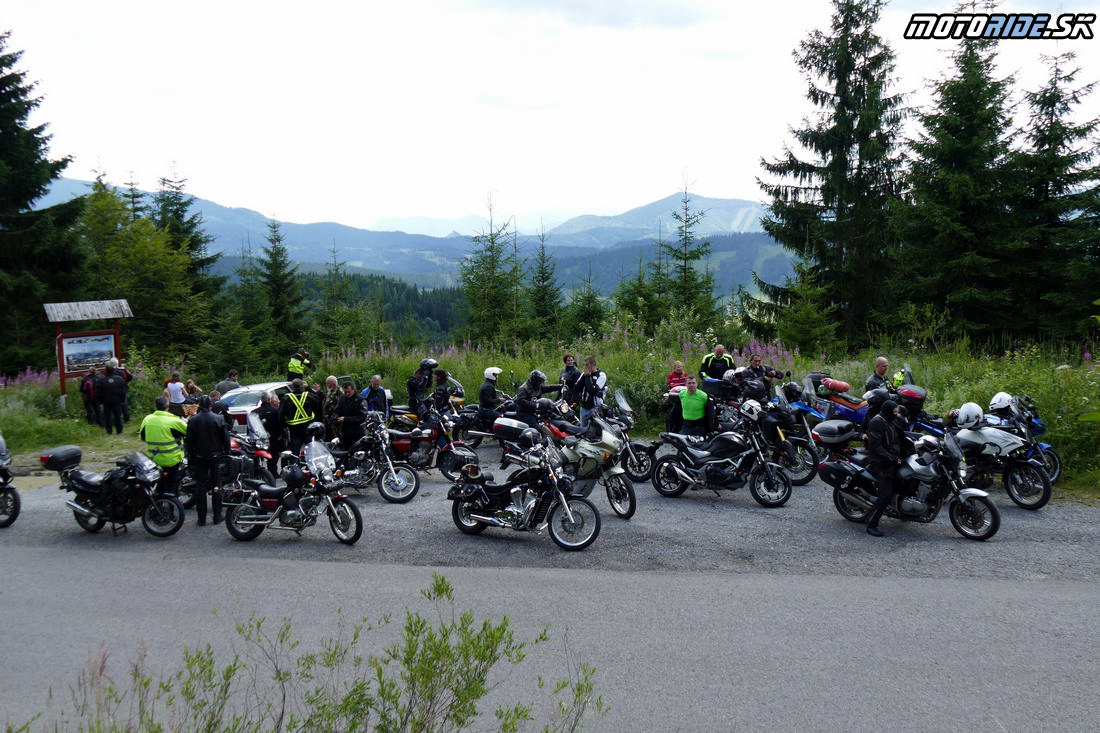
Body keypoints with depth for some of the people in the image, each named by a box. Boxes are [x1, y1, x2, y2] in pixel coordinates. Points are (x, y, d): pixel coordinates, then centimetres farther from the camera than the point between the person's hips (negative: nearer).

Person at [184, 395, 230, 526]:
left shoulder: (192, 420, -6)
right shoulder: (218, 419, -5)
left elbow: (189, 440, -3)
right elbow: (226, 439, -1)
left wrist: (190, 458, 6)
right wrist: (226, 454, 10)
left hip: (199, 458, 0)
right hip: (216, 457, 0)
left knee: (200, 487, 6)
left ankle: (201, 517, 7)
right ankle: (217, 516, 11)